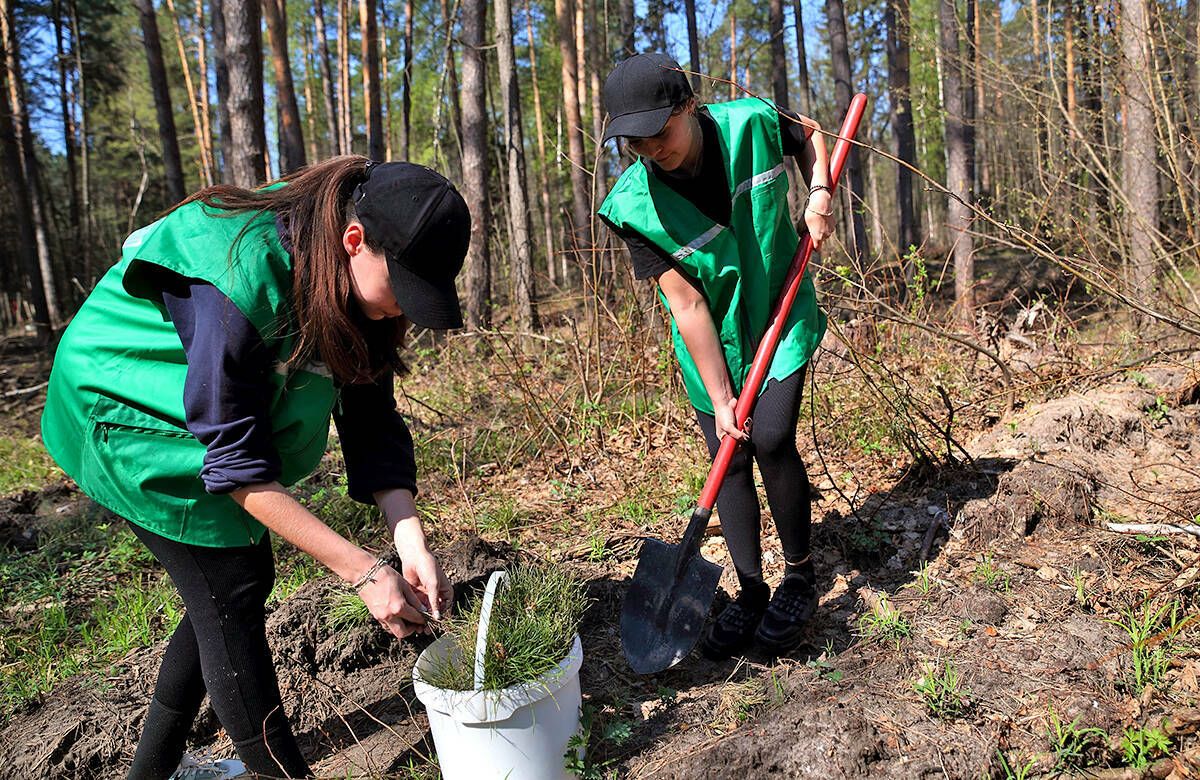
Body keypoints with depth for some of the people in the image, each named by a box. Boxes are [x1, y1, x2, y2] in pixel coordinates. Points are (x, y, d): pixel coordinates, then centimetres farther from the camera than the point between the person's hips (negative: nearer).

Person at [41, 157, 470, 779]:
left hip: (228, 420, 8)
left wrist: (412, 544, -26)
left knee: (243, 582, 10)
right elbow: (235, 460, -34)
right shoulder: (240, 277, -37)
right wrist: (363, 570, -35)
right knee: (230, 596, -9)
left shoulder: (359, 287, -15)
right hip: (130, 416, -7)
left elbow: (372, 419, -14)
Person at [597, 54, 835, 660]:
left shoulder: (751, 124, -17)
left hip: (781, 318, 0)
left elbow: (810, 134, 9)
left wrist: (820, 194, -9)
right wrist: (720, 397, -21)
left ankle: (800, 576, 7)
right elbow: (687, 305, -21)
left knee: (771, 440, -16)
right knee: (730, 460, 2)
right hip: (712, 343, 1)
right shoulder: (635, 206, -22)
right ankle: (751, 592, 20)